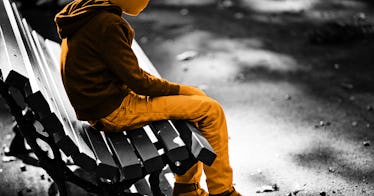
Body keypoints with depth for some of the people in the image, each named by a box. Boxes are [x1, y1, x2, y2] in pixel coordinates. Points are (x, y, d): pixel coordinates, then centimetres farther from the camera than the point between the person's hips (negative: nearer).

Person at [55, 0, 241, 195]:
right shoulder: (107, 24, -21)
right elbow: (136, 80, -19)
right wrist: (178, 89, -5)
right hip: (115, 110, -10)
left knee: (196, 97, 19)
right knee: (211, 110, -8)